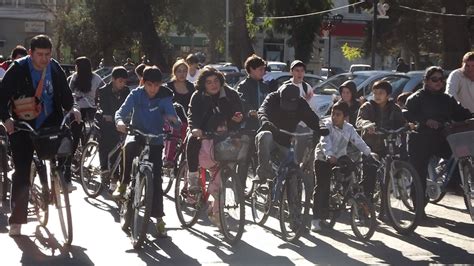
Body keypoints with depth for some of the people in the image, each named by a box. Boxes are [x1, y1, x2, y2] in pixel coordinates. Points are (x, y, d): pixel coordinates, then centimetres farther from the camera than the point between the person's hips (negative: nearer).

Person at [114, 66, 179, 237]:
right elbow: (122, 111, -19)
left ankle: (159, 218, 3)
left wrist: (173, 120, -43)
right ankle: (124, 183, -18)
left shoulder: (164, 97, -9)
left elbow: (172, 115, -18)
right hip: (137, 134, 0)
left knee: (156, 178, -5)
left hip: (155, 140, 0)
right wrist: (120, 121, -42)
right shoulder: (136, 95, -9)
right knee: (129, 146, -37)